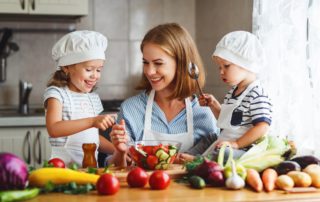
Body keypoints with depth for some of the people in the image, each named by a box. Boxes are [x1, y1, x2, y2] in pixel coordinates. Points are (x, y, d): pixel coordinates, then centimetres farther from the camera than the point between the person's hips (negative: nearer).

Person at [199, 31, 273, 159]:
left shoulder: (257, 95, -14)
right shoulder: (232, 92, 17)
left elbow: (262, 127, -21)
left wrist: (236, 143, -23)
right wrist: (213, 105, 16)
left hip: (243, 149, -10)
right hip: (224, 145, 10)